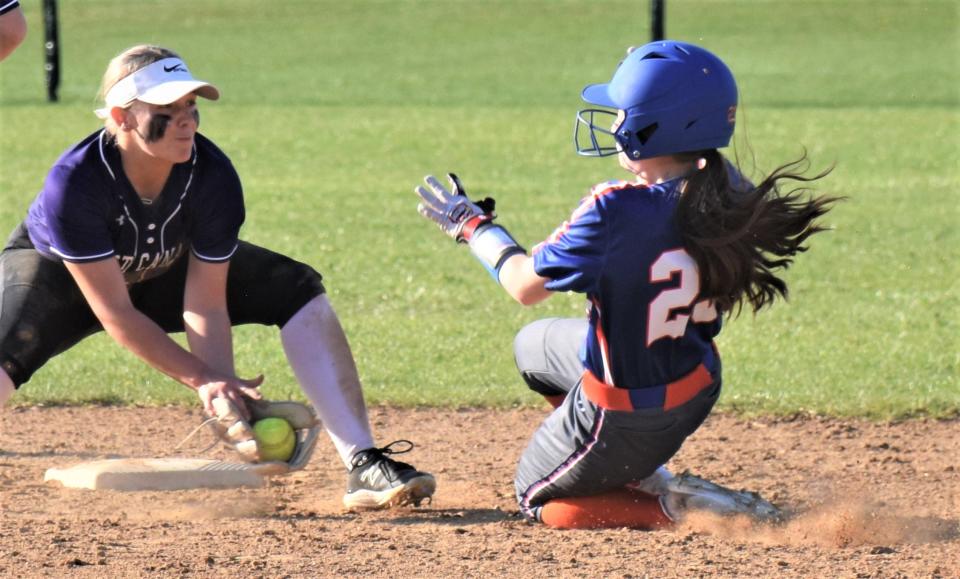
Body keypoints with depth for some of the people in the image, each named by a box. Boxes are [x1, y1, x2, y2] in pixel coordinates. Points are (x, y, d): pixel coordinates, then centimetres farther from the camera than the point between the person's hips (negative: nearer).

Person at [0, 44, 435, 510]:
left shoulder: (213, 176, -28)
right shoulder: (73, 183, -37)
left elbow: (205, 307, -23)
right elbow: (115, 315, -33)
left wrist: (224, 389, -38)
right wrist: (204, 380, -37)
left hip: (165, 269, 4)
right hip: (56, 273, -4)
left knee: (298, 290, -14)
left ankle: (363, 466, -15)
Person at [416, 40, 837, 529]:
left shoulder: (616, 211, -31)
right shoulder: (728, 199, -13)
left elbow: (526, 286, -17)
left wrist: (473, 225, -1)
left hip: (625, 412, -8)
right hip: (697, 392, 8)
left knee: (539, 500, 20)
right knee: (532, 346, 31)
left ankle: (680, 507, -1)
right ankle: (645, 475, 20)